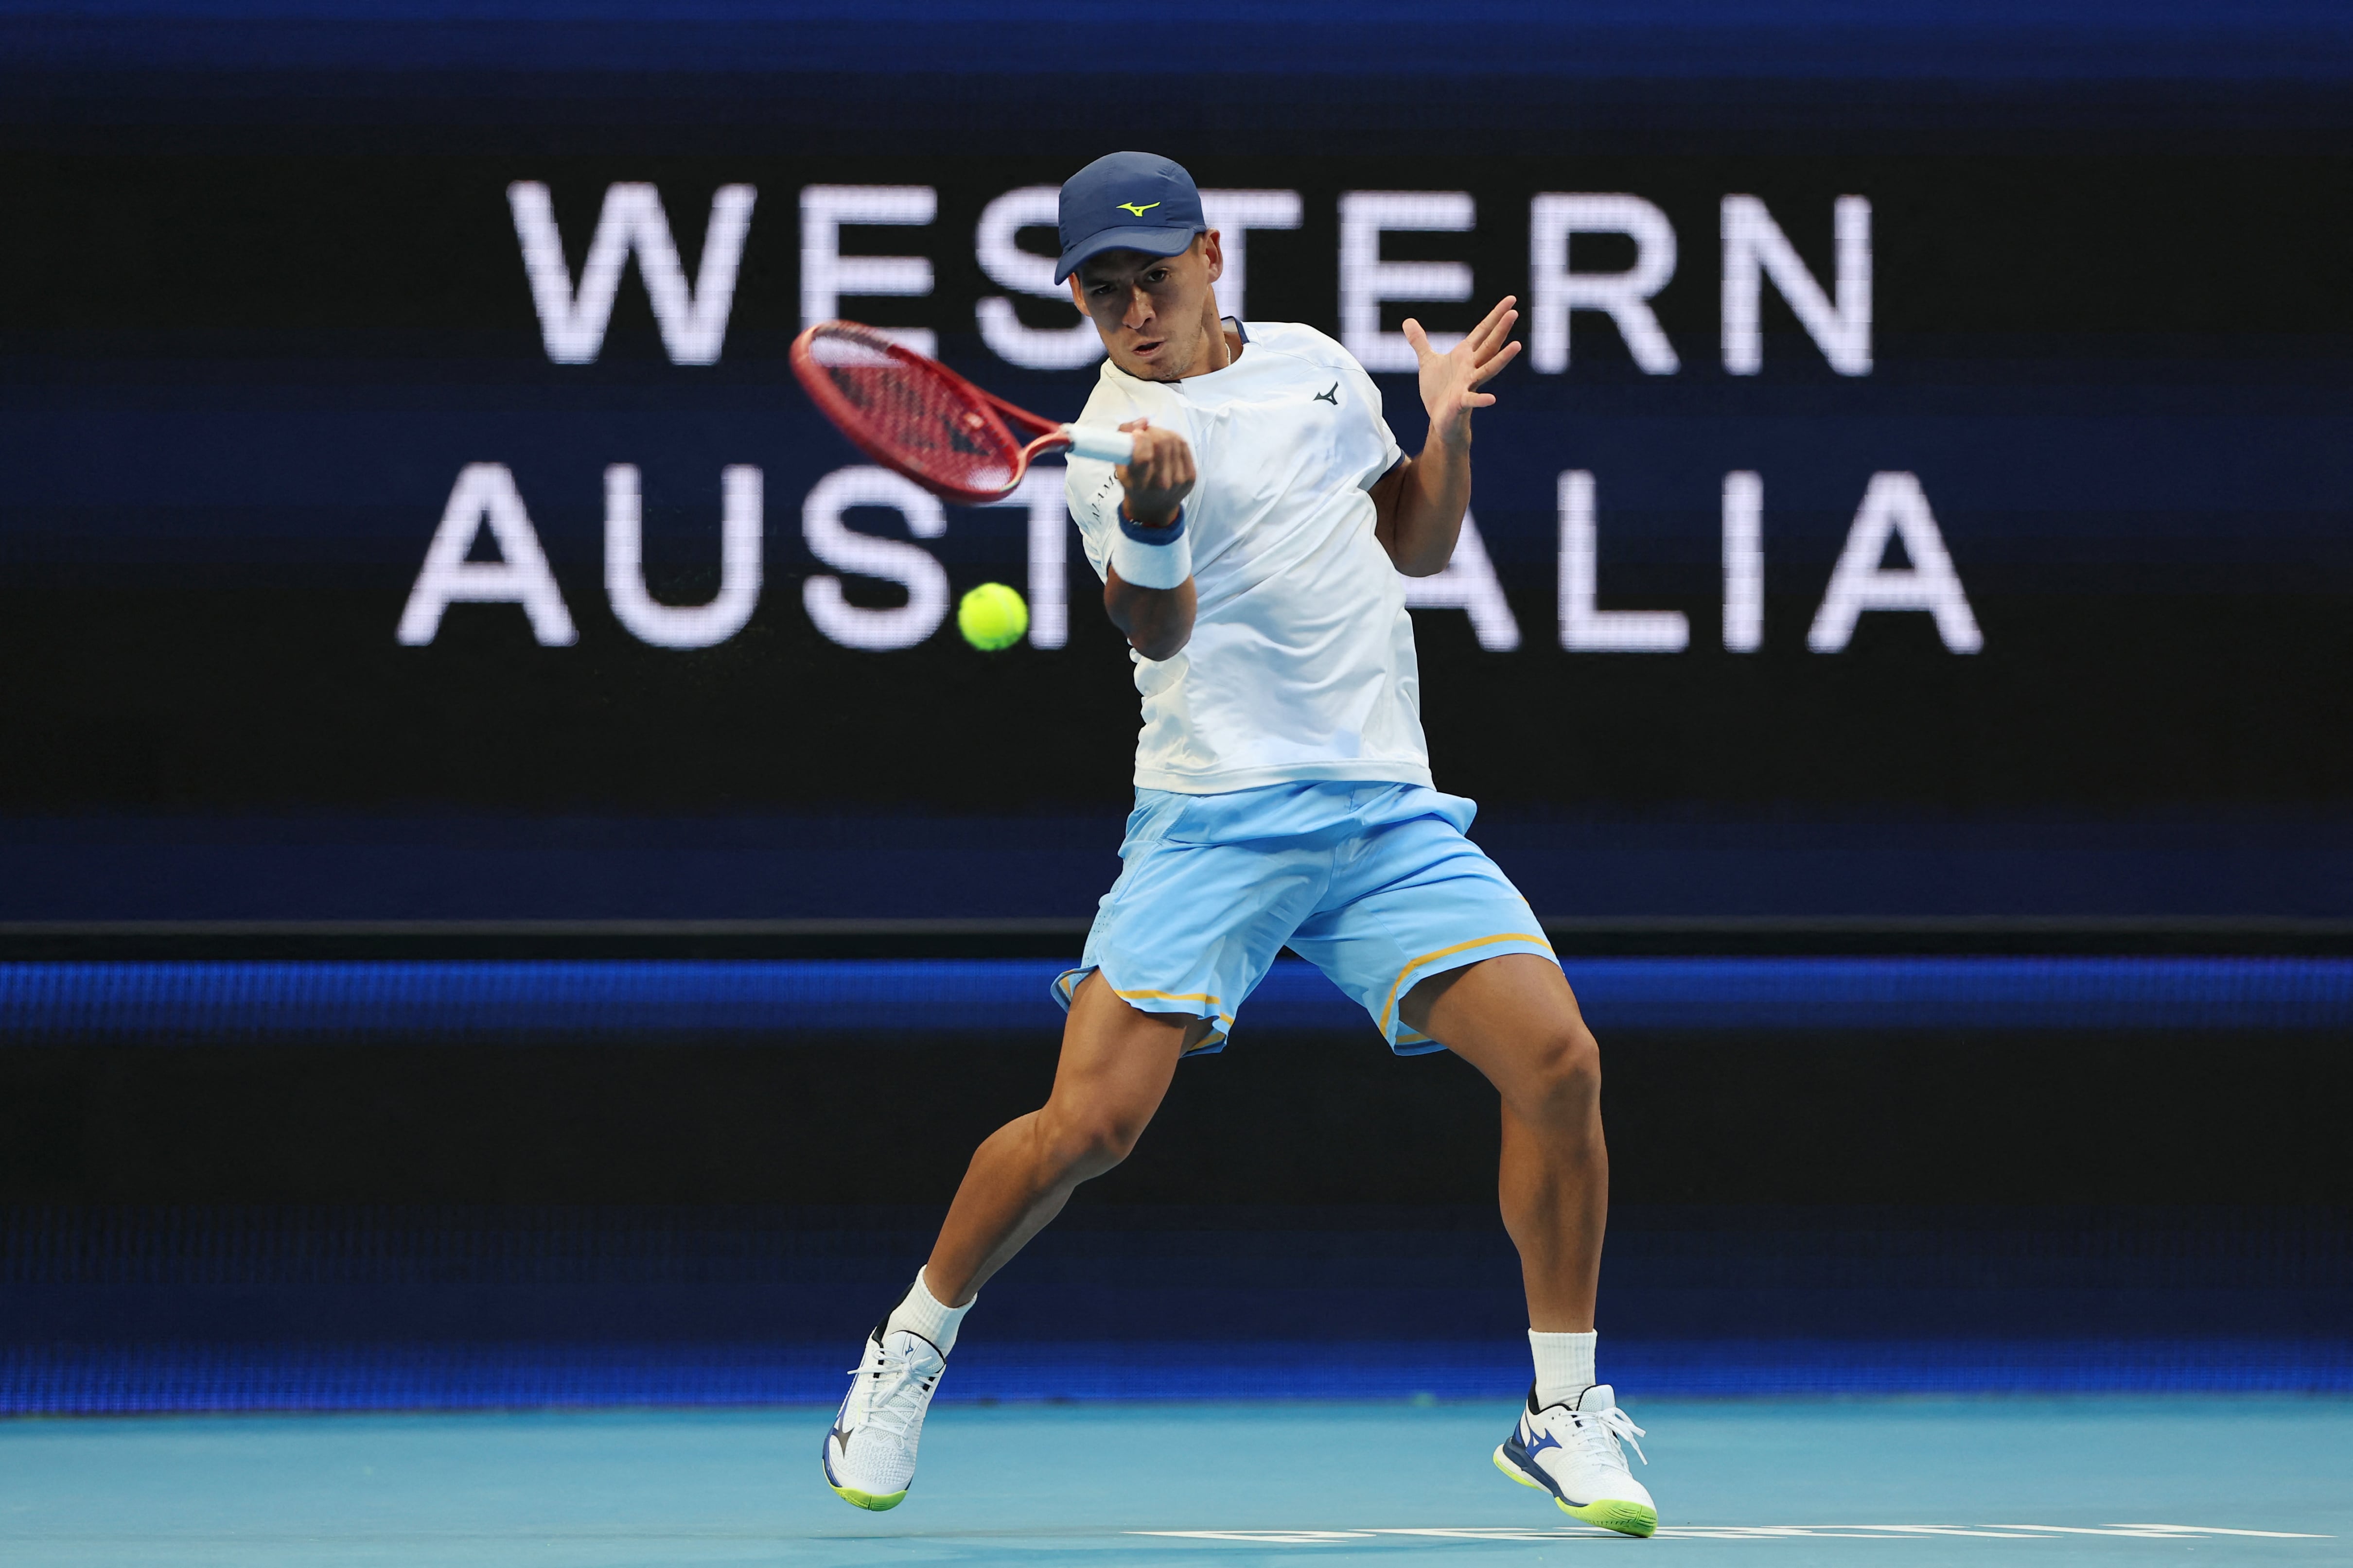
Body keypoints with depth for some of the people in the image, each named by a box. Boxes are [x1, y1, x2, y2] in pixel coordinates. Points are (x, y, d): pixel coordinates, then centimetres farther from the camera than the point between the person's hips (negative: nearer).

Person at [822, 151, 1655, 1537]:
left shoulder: (1317, 365, 13)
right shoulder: (1119, 434, -4)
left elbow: (1415, 547, 25)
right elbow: (1159, 627, -20)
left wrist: (1448, 428, 7)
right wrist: (1149, 519, -40)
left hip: (1390, 811, 4)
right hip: (1218, 821, -4)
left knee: (1559, 1061, -14)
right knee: (1090, 1123, -15)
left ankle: (1562, 1416, 1)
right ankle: (913, 1350, 12)